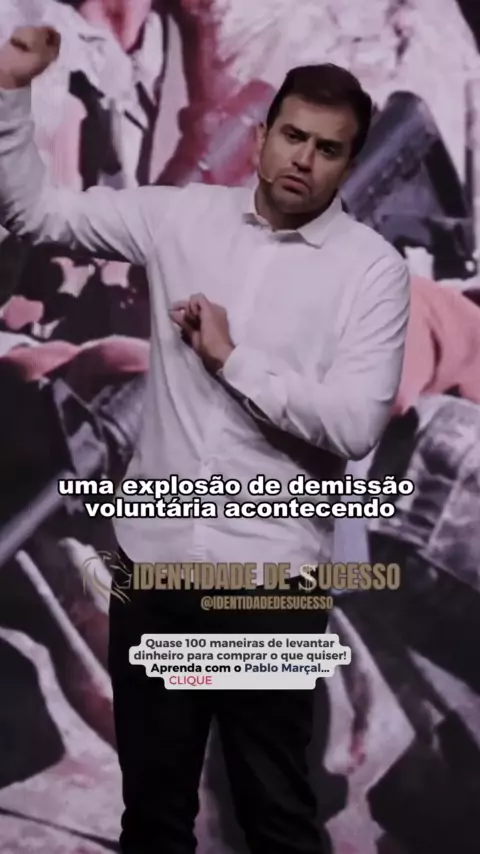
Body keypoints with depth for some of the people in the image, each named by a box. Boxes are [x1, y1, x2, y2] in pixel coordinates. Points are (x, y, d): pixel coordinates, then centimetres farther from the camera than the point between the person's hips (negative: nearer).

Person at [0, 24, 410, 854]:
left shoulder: (372, 268, -6)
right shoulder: (183, 216, 4)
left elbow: (354, 424, -16)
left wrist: (233, 358, -14)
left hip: (269, 573, -3)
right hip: (151, 553, 3)